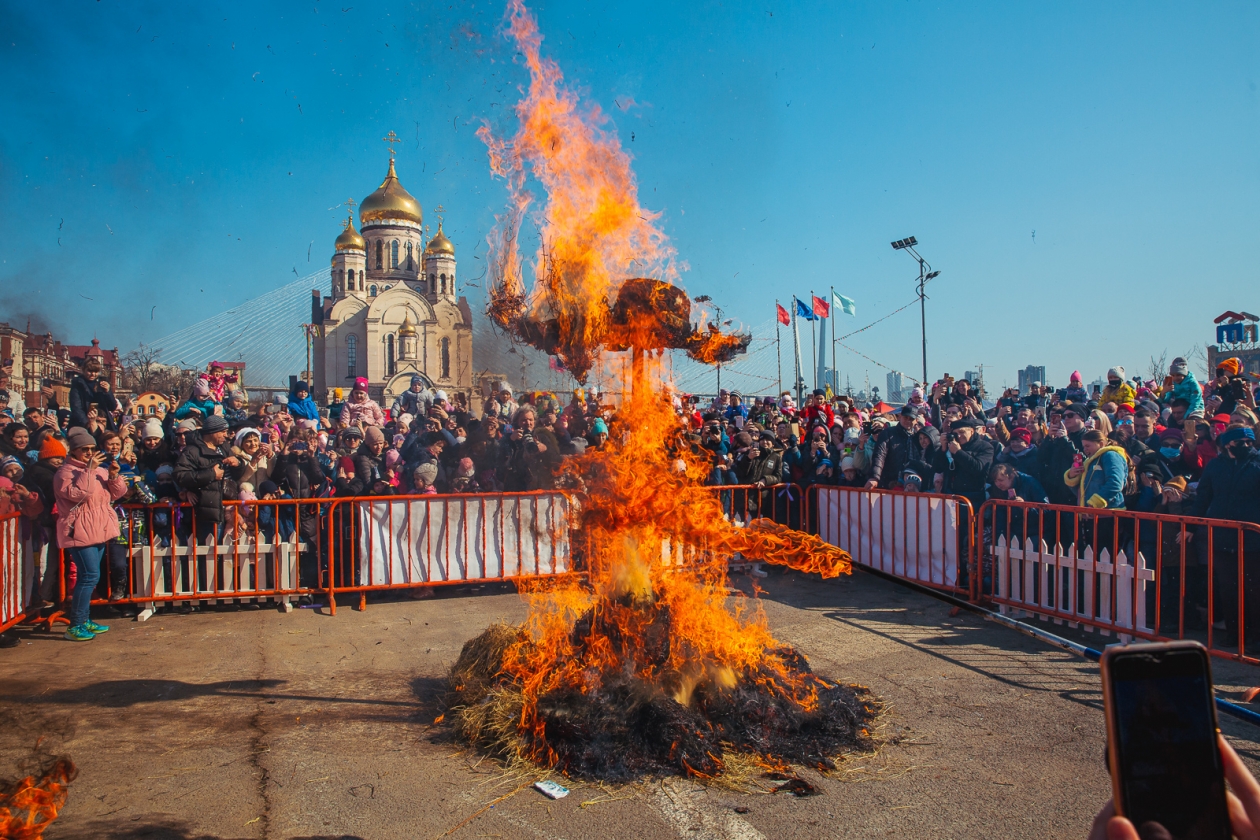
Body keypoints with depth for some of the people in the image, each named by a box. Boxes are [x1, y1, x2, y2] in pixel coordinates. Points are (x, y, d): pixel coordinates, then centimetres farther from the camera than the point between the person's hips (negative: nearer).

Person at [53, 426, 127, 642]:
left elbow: (116, 494, 11)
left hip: (99, 530, 8)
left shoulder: (99, 469, 15)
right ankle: (75, 626, -10)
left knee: (89, 576, 12)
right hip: (80, 532, -8)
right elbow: (76, 494, -23)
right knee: (89, 575, -14)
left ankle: (85, 620, 20)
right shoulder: (65, 472, -7)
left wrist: (114, 476, -6)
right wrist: (89, 470, -24)